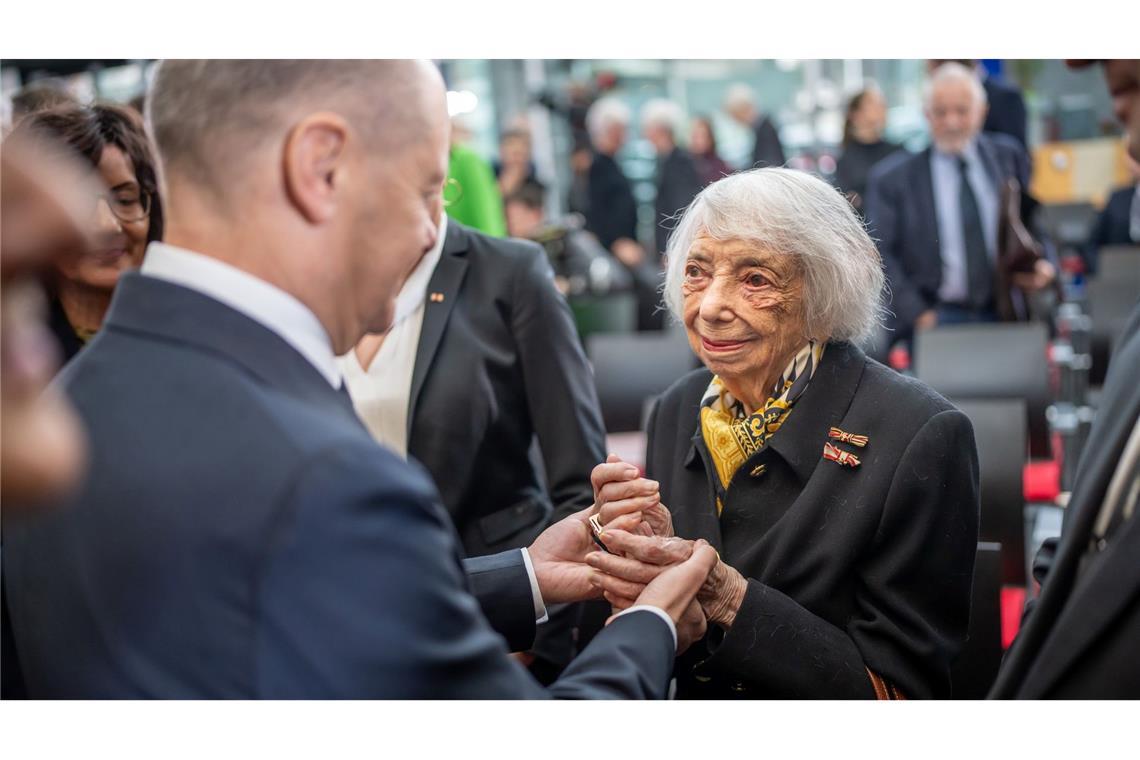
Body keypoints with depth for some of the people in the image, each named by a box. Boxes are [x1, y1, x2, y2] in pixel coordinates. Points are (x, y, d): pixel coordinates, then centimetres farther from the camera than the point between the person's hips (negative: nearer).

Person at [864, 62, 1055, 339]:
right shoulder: (892, 177, 3)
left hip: (1004, 316, 3)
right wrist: (916, 315, -11)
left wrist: (1044, 265, -1)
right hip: (936, 320, -3)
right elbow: (878, 254, -1)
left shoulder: (1008, 157, 13)